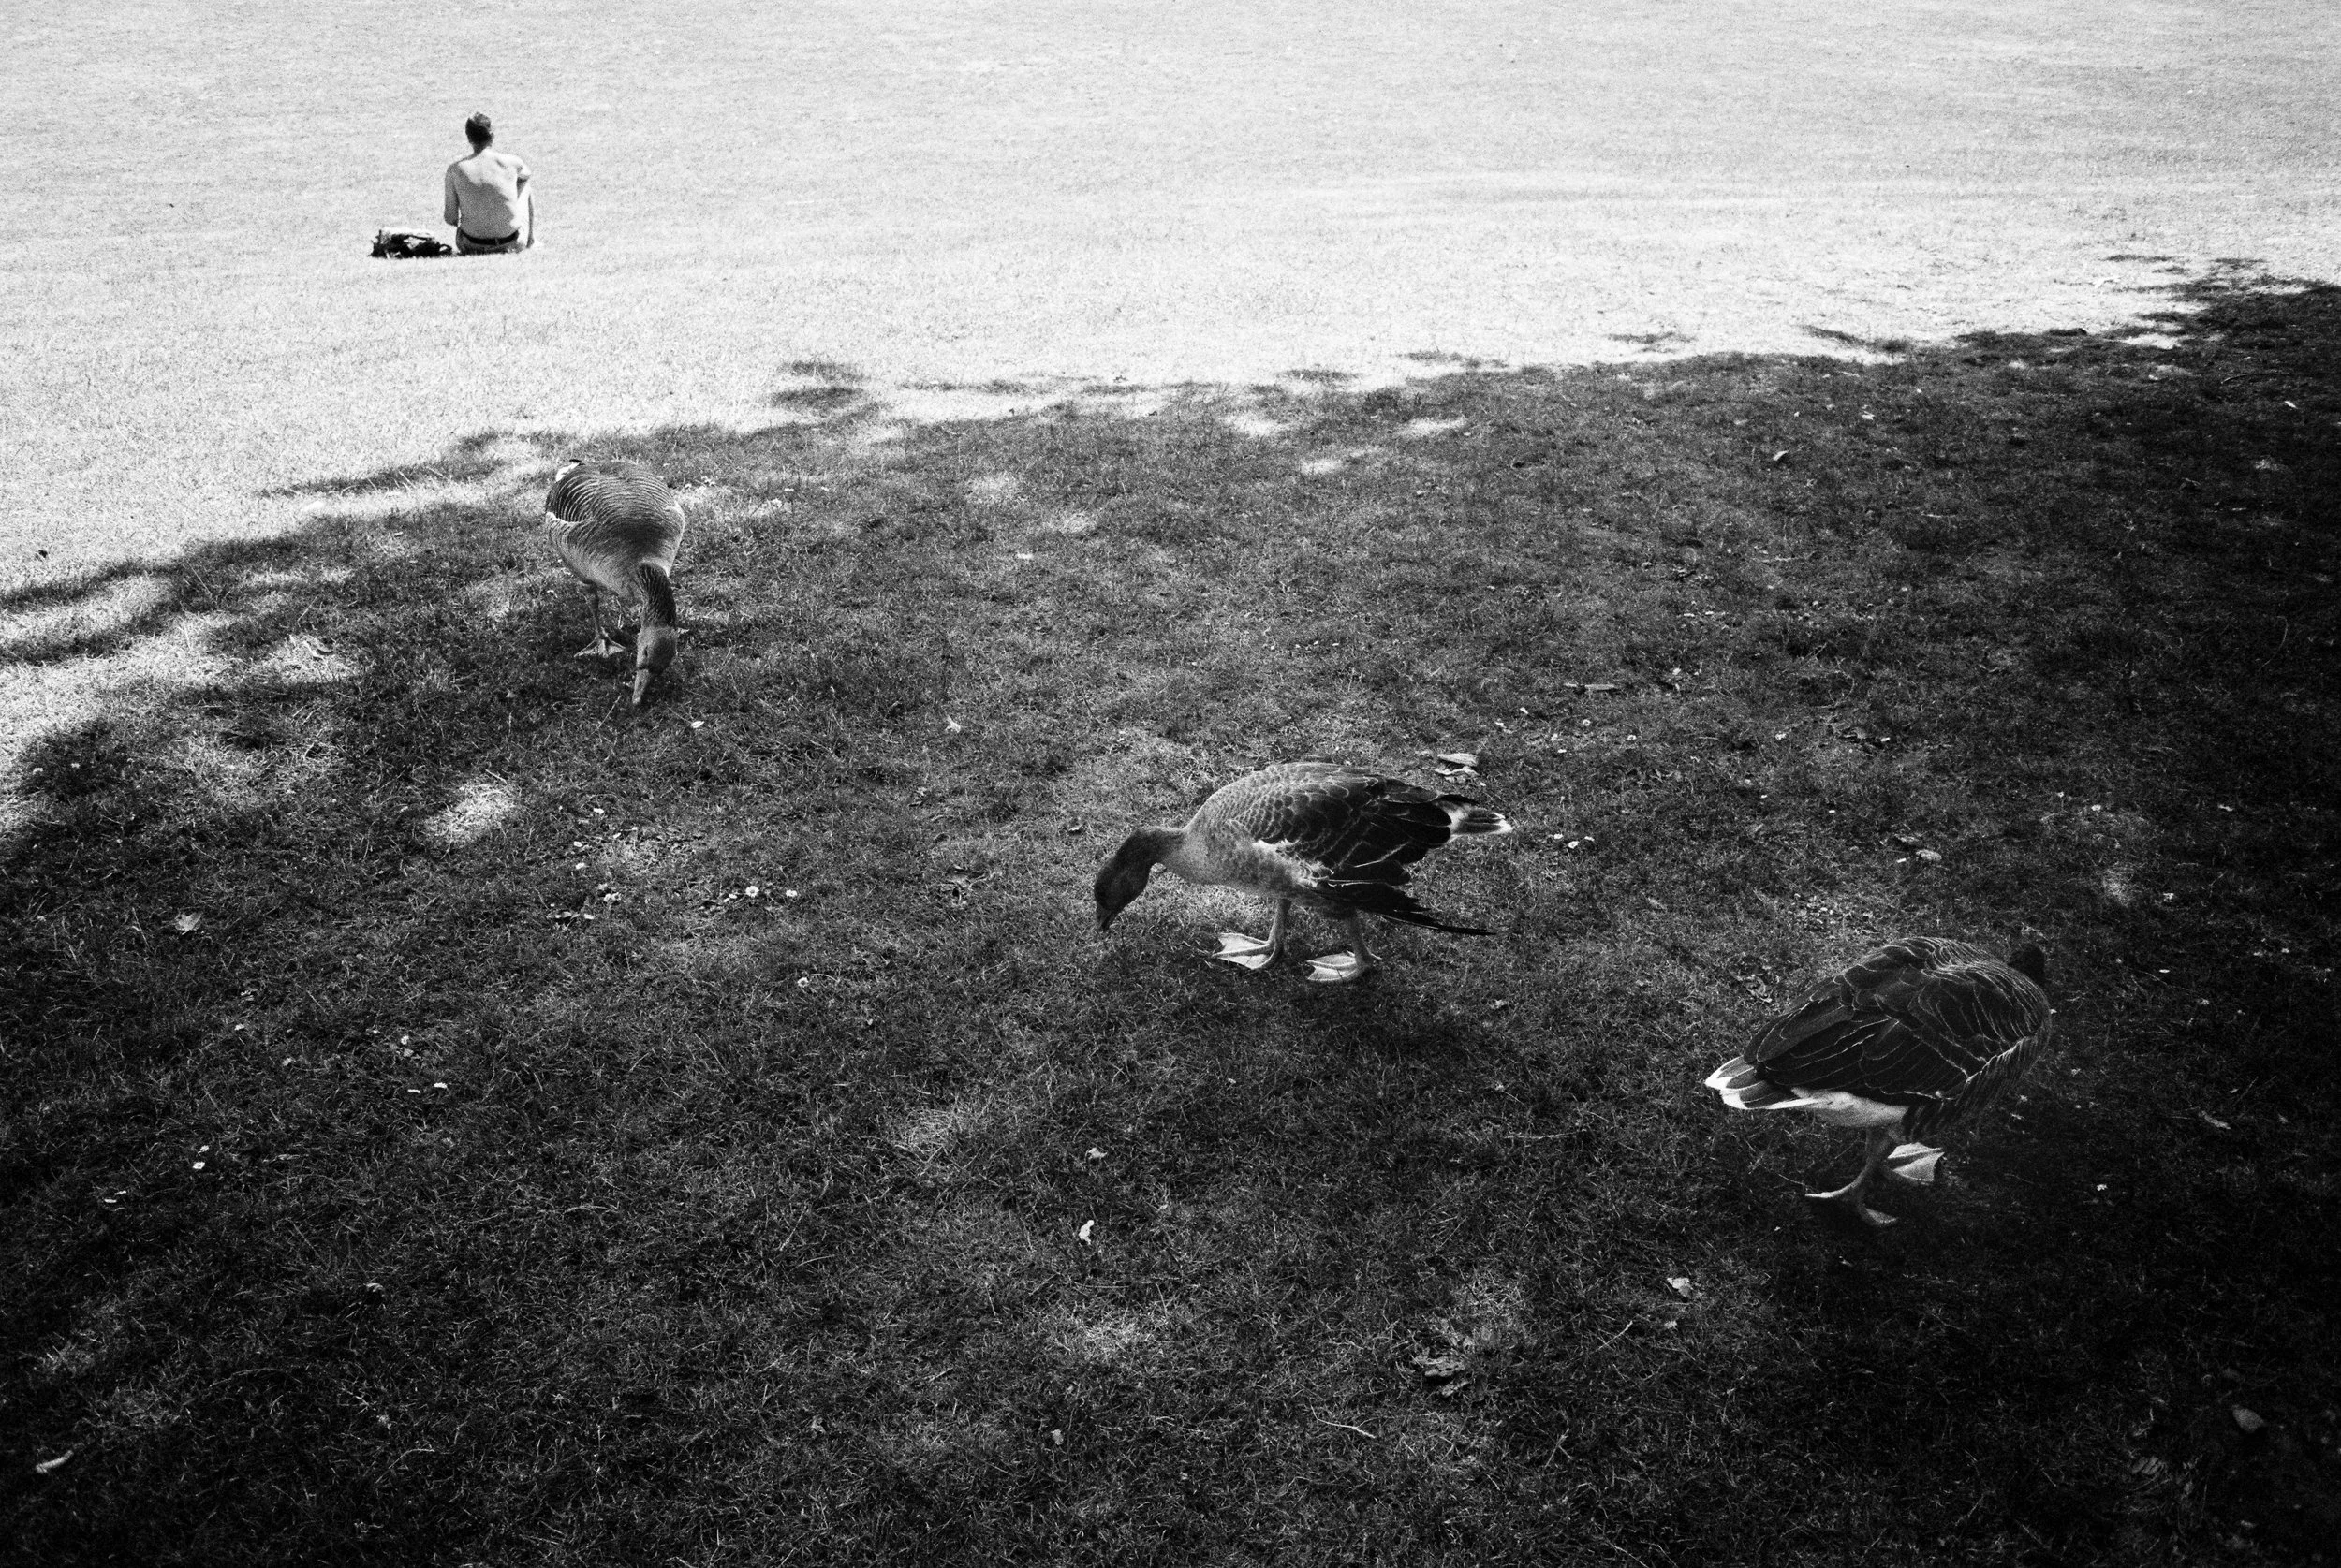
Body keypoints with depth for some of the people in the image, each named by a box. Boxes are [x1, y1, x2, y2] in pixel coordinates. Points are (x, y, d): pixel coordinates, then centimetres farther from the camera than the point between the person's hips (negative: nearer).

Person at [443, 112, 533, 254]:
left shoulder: (455, 169, -10)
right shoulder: (511, 162, -11)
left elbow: (450, 218, -5)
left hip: (472, 246, 1)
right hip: (512, 243, 0)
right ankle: (531, 241, 36)